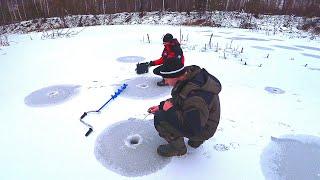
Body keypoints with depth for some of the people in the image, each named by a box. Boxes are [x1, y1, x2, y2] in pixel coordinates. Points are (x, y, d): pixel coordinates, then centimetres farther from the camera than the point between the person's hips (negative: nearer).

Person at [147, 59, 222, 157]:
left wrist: (170, 110, -25)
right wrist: (161, 106, 2)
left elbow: (193, 128, -32)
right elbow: (178, 100, 10)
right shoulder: (188, 75, -8)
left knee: (159, 118, -22)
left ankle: (178, 147, 4)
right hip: (193, 118, 9)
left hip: (201, 130, -9)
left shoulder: (197, 96, -37)